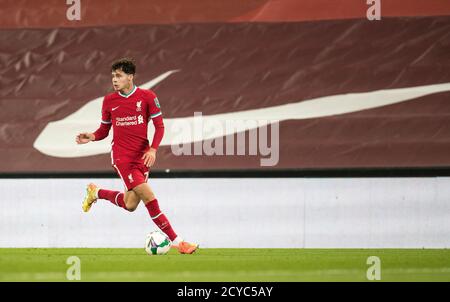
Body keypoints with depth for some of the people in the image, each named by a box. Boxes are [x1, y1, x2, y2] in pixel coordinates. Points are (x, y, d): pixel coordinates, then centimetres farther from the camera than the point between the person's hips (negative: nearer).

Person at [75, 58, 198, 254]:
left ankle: (96, 193, 33)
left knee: (130, 205, 5)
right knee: (148, 196, -16)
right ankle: (176, 241, -12)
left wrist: (153, 149, -15)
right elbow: (104, 130, 10)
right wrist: (92, 137, -11)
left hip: (142, 156, 2)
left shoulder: (147, 97, -3)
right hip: (121, 156, -2)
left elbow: (159, 126, -1)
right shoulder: (109, 101, 1)